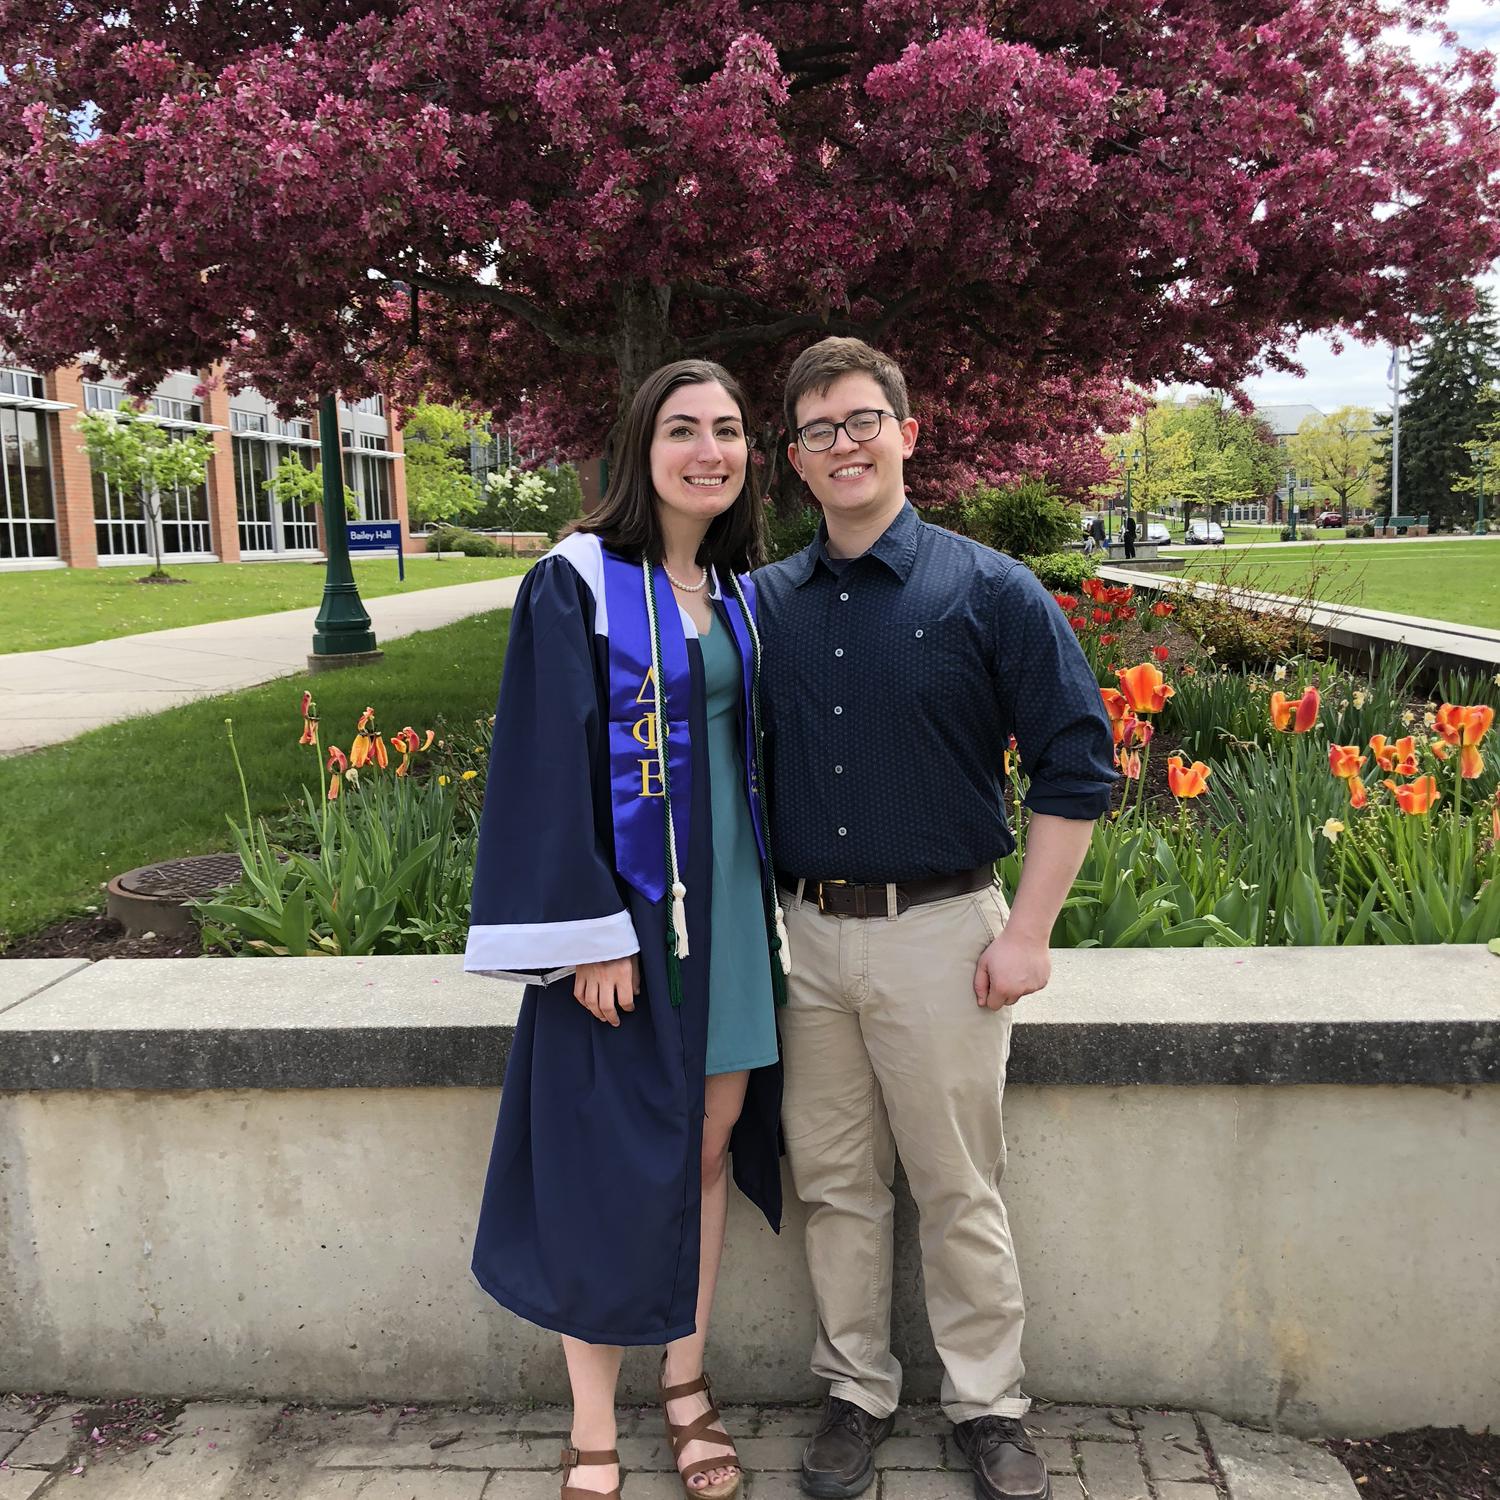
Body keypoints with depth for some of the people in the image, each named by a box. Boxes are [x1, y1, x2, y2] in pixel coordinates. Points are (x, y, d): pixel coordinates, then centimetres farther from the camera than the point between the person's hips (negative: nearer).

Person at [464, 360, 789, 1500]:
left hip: (729, 902, 6)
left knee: (712, 1140, 13)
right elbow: (549, 767, -13)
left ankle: (686, 1379, 32)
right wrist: (591, 931, -16)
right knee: (612, 1164, 3)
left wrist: (767, 894, 13)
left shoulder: (740, 592, 10)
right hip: (625, 908, -6)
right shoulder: (578, 583, -8)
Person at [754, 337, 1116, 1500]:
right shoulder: (770, 602, 6)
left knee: (958, 1190, 8)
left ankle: (988, 1405, 29)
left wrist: (1028, 933, -9)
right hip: (808, 935, 4)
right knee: (834, 1183, 14)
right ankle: (856, 1391, 33)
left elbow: (1076, 765, -5)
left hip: (940, 933, -3)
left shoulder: (988, 591, -6)